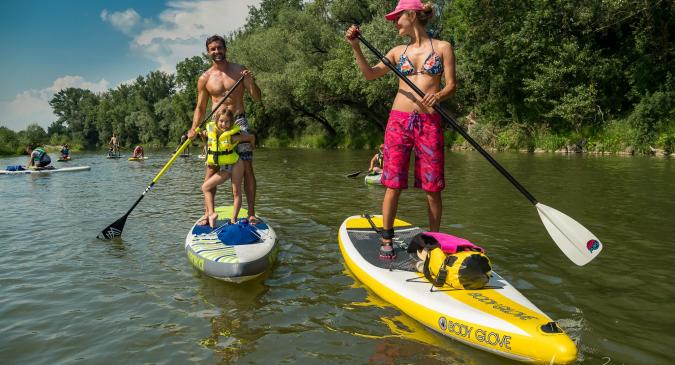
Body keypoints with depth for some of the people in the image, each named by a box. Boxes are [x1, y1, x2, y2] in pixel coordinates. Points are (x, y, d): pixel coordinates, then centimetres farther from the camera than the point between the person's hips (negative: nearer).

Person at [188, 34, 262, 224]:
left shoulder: (239, 70, 6)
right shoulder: (205, 78, 8)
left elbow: (258, 98, 4)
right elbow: (200, 108, 13)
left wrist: (251, 82, -16)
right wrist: (193, 129, -2)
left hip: (239, 122, 0)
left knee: (247, 168, -5)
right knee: (211, 169, -6)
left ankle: (251, 214, 0)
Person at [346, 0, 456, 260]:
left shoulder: (442, 48, 7)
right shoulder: (398, 51, 14)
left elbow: (450, 85, 1)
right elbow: (370, 74, 6)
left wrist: (438, 95, -20)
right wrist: (355, 46, -5)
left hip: (430, 122, -1)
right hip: (399, 120, 2)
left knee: (432, 187, 1)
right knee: (394, 184, -2)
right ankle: (387, 240, 6)